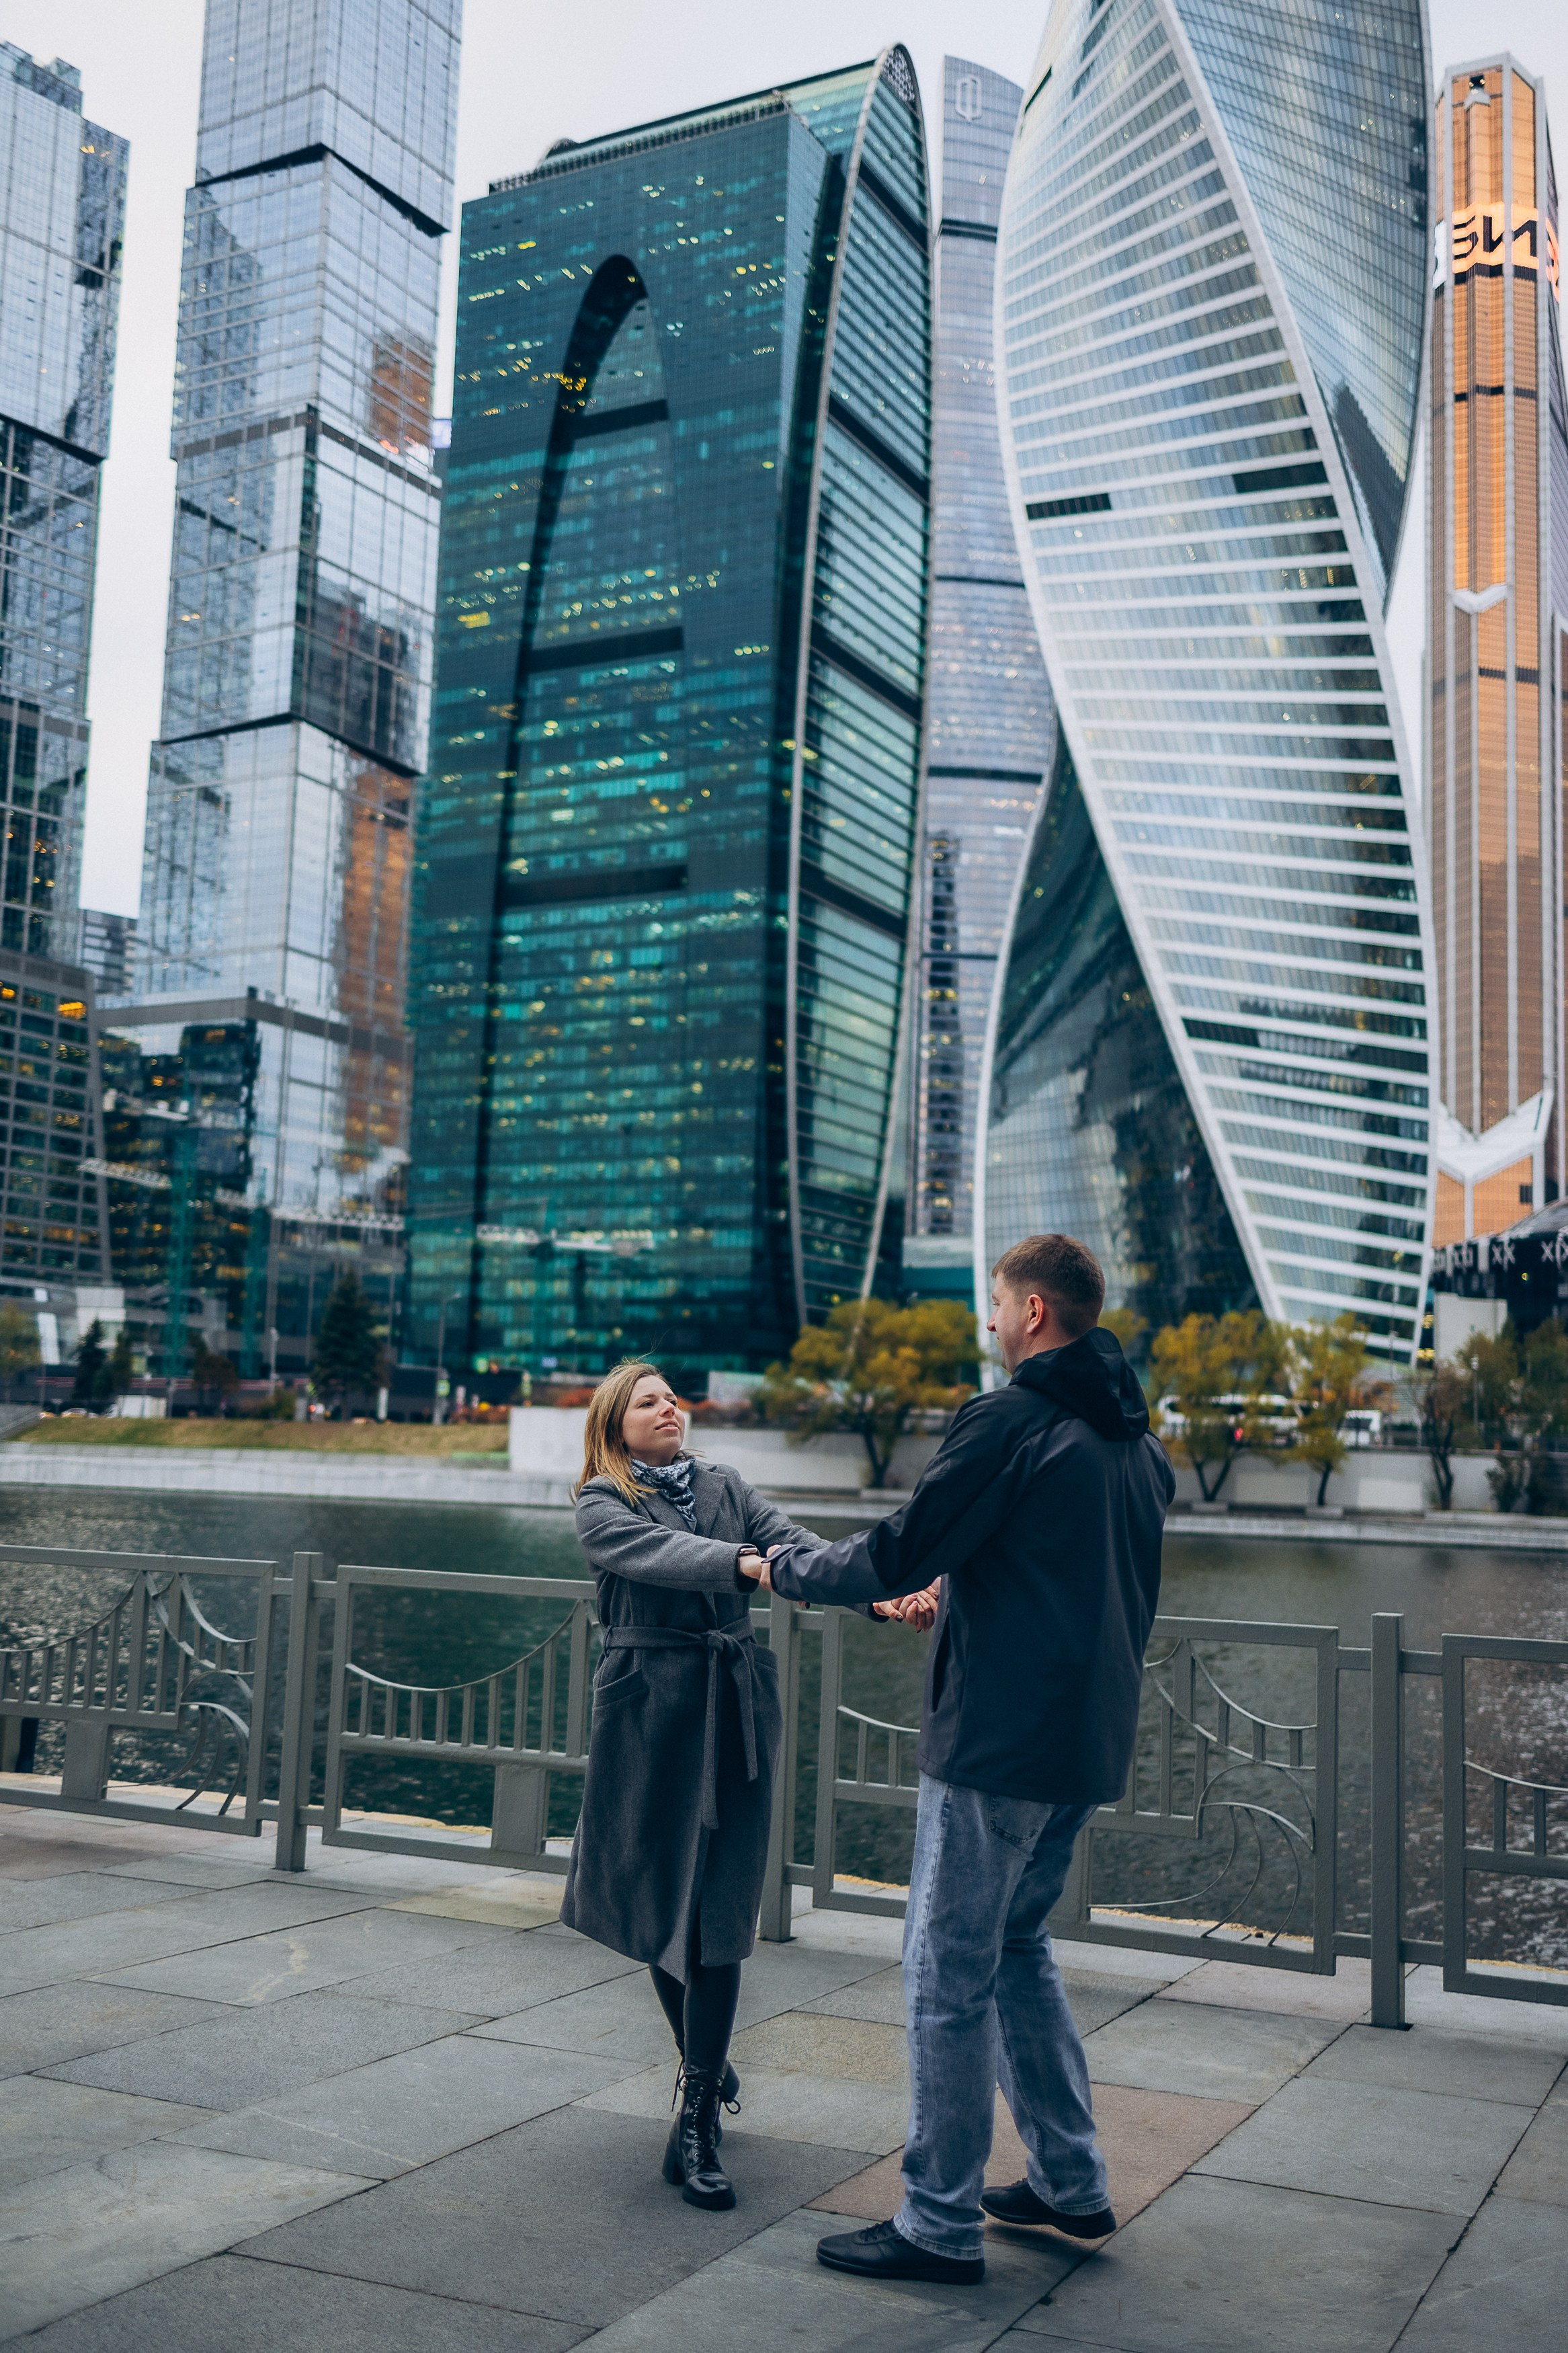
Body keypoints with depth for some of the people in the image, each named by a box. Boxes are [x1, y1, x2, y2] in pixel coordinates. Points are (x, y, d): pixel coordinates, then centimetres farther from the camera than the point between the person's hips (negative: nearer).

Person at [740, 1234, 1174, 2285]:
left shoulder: (1007, 1421, -15)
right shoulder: (1136, 1438, 12)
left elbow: (897, 1555, -14)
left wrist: (782, 1566, 2)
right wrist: (951, 1597, 27)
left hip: (1000, 1736, -9)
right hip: (1092, 1736, 9)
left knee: (950, 1969, 1)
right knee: (1020, 1946, 21)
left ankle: (941, 2224, 10)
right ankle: (1073, 2186, 27)